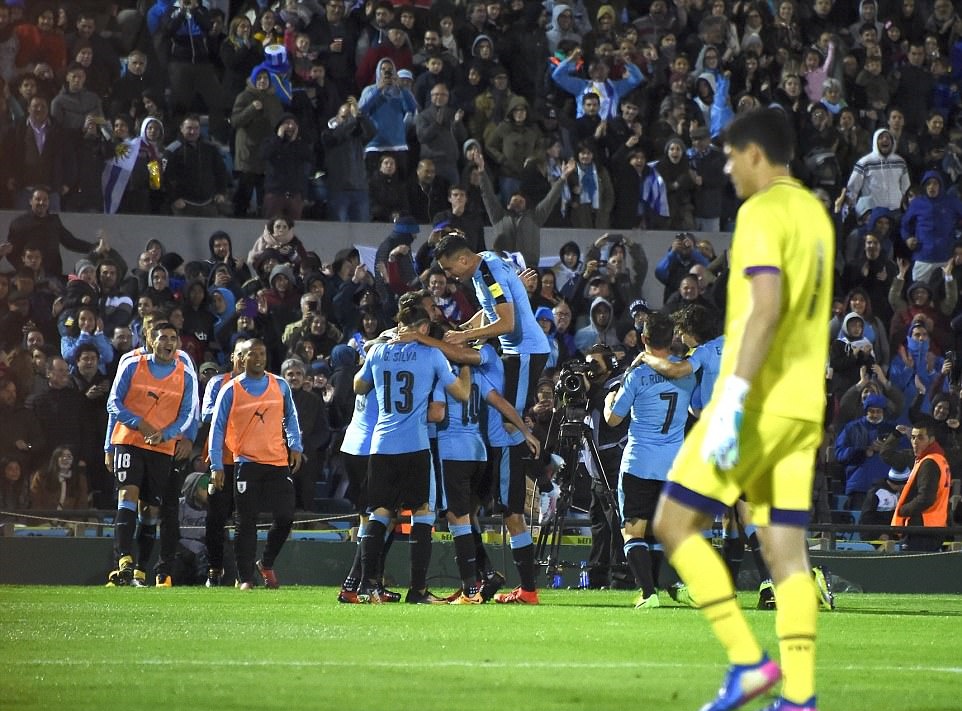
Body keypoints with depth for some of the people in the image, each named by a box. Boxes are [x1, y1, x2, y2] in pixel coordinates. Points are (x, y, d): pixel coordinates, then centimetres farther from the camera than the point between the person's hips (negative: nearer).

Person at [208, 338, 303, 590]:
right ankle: (245, 578, 4)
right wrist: (216, 466, -4)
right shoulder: (231, 390, -1)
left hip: (279, 462, 3)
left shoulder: (280, 386, 8)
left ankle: (266, 564, 21)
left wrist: (295, 446, 6)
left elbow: (290, 417, 19)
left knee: (285, 517, -3)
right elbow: (217, 428, 1)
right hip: (247, 463, -3)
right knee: (246, 523, -2)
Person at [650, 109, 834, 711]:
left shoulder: (763, 211, -11)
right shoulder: (816, 214, 17)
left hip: (760, 403, -9)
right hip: (803, 407, 9)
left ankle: (749, 661, -8)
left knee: (674, 523, 0)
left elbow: (765, 306, -22)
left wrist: (732, 399, -25)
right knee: (786, 548, 6)